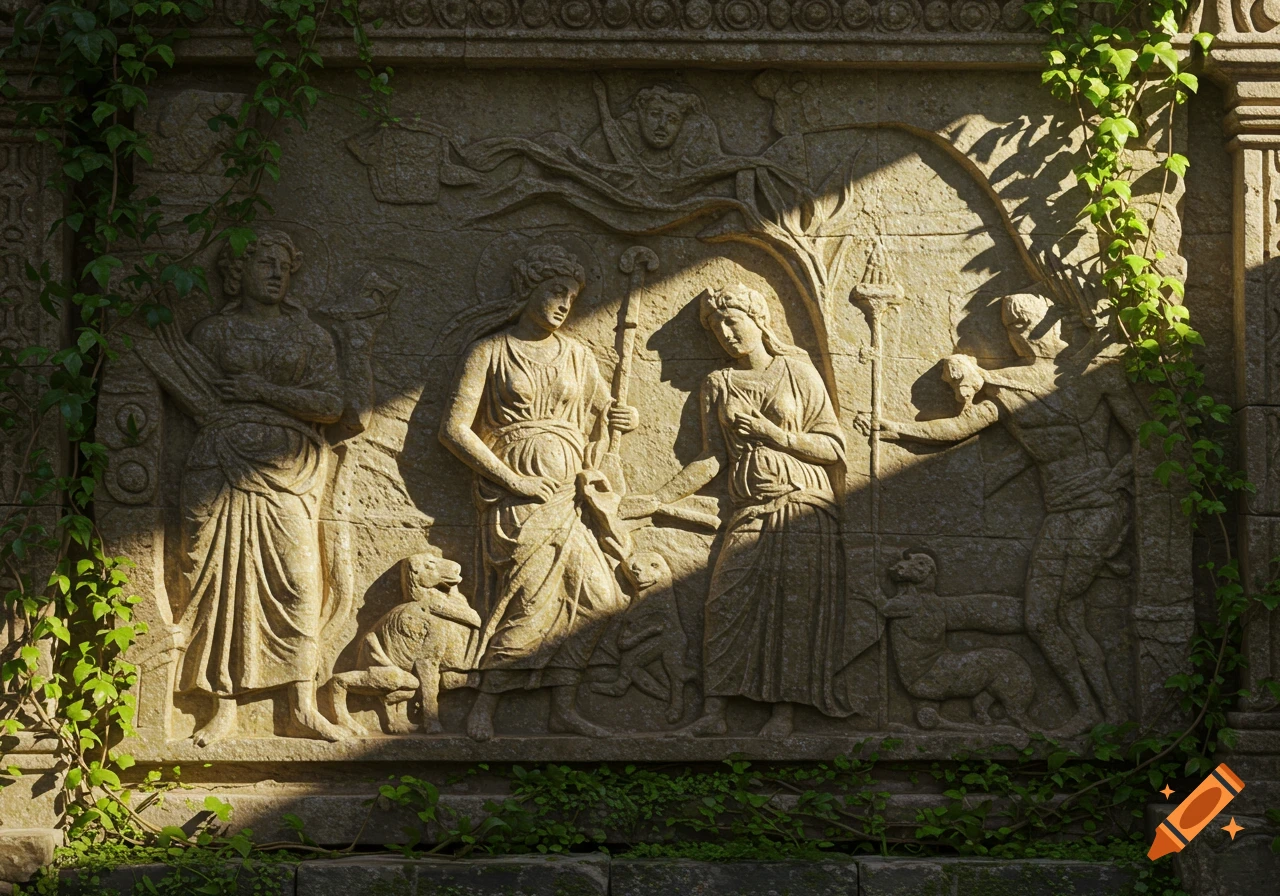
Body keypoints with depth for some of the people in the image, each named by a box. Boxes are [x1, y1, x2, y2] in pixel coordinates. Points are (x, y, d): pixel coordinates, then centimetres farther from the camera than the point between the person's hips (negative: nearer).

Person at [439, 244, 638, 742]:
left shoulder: (577, 355, 14)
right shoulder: (489, 353, -1)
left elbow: (601, 411, 20)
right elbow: (454, 429, -6)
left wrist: (626, 417, -6)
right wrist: (512, 479, -12)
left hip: (565, 494, 6)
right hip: (513, 493, -6)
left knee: (595, 597, -3)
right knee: (531, 602, -10)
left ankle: (564, 709, 4)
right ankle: (484, 706, 2)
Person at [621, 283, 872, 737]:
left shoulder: (796, 372, 4)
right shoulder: (719, 383, 14)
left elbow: (834, 447, 1)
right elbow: (714, 457, 8)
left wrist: (772, 432, -8)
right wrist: (659, 499, -1)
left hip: (802, 509, -3)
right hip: (749, 510, 3)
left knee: (793, 606, -12)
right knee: (727, 602, -12)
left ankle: (783, 712, -10)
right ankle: (713, 712, -15)